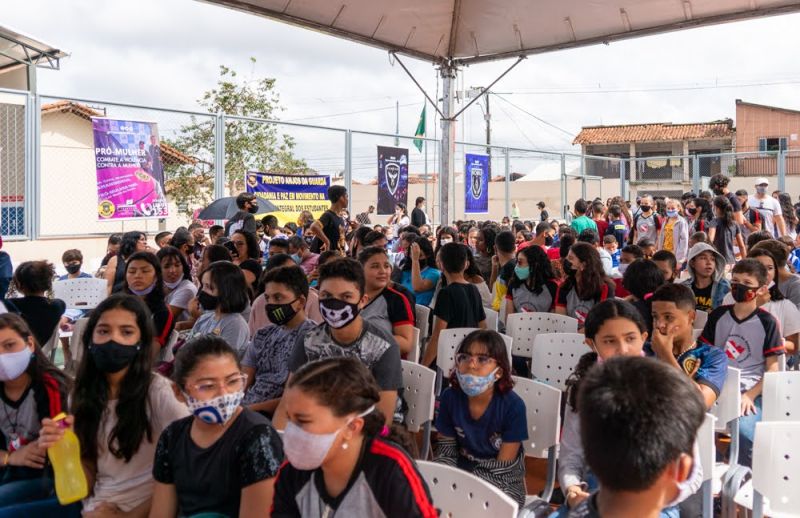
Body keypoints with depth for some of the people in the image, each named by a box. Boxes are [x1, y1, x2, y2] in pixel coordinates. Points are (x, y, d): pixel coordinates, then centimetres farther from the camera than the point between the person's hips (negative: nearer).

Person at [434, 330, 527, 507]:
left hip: (502, 481, -3)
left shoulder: (513, 406, -20)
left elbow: (503, 468, -15)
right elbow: (445, 452, 2)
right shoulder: (450, 397, -9)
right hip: (461, 470, 4)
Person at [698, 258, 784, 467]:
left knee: (744, 430, -31)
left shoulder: (767, 323, 2)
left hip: (752, 392, -2)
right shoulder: (718, 315, 11)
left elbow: (772, 368, 1)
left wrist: (750, 396, -13)